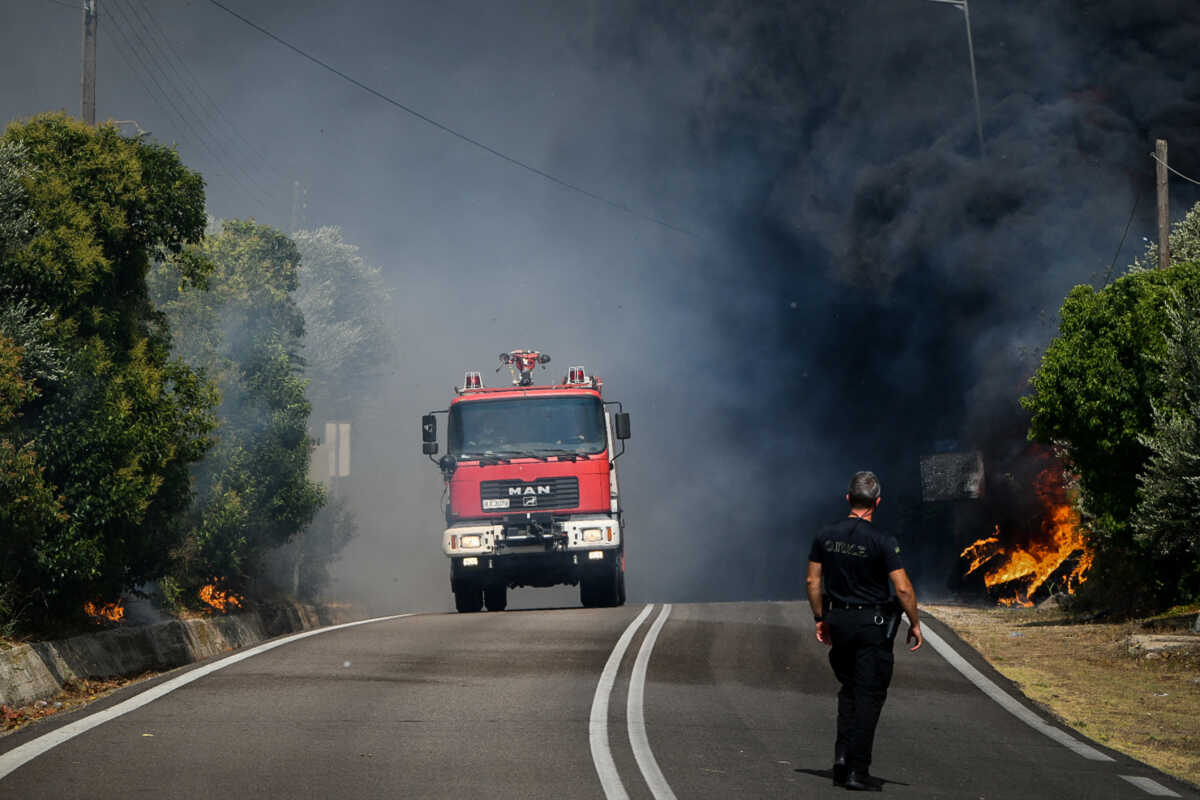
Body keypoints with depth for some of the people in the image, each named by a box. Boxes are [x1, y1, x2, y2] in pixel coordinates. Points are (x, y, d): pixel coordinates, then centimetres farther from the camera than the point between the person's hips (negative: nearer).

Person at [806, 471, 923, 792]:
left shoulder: (826, 535, 1)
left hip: (838, 620, 5)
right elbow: (903, 588, -16)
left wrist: (820, 619, 17)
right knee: (869, 696, 1)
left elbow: (813, 581, 6)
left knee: (849, 691, 19)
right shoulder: (882, 541, -14)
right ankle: (857, 771, -2)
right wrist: (914, 624, -4)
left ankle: (842, 758, 10)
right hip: (873, 624, -5)